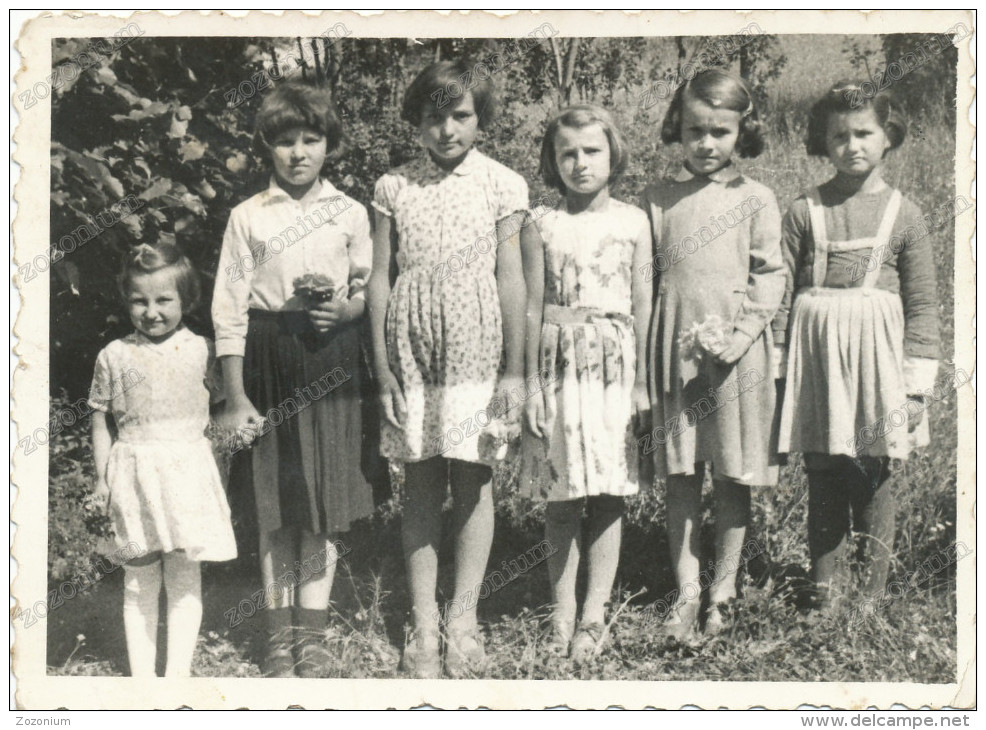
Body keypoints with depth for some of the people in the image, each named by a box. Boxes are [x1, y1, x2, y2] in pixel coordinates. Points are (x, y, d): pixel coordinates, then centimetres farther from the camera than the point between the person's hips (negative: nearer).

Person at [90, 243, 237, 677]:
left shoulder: (201, 351, 4)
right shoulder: (115, 356, 4)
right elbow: (101, 421, 9)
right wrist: (102, 478, 6)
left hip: (187, 474, 0)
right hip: (134, 474, 0)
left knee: (185, 580, 2)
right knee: (138, 584, 5)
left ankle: (179, 672, 9)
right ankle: (141, 675, 14)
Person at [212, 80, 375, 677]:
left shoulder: (350, 214, 6)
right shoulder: (248, 217, 3)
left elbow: (370, 293, 11)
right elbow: (230, 310, 1)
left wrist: (346, 309, -13)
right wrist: (236, 397, -4)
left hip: (331, 361, 1)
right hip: (269, 363, 0)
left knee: (324, 497, 3)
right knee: (275, 501, 5)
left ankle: (313, 630, 15)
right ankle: (280, 632, 16)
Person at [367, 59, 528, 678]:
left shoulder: (501, 184, 2)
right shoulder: (394, 187, 7)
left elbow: (510, 278, 1)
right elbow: (380, 277, 7)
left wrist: (515, 368, -2)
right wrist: (382, 365, 2)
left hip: (476, 352, -1)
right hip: (412, 354, 2)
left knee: (473, 483, 2)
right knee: (421, 488, 5)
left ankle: (464, 618, 12)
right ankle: (423, 625, 11)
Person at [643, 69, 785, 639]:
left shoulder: (755, 200, 0)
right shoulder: (659, 199, 7)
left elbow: (771, 277, -2)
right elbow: (648, 277, 12)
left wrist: (739, 335, -14)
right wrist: (647, 350, 6)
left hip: (736, 351, -2)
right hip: (675, 349, 2)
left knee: (733, 477, 6)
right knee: (680, 475, 5)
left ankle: (724, 589, 18)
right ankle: (687, 591, 14)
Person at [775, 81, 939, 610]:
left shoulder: (902, 213, 4)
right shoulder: (805, 211, 4)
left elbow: (923, 305, 5)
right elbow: (781, 293, 5)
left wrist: (915, 384, 0)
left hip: (876, 353, 0)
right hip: (816, 352, 1)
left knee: (873, 477, 4)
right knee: (823, 476, 6)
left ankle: (872, 590, 15)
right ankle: (826, 586, 17)